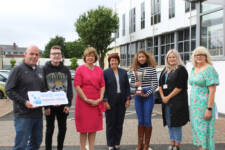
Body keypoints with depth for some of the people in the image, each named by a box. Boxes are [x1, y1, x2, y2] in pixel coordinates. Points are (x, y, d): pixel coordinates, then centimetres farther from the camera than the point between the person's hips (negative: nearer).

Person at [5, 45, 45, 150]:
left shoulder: (39, 71, 15)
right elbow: (9, 90, -10)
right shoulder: (18, 69, -5)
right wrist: (24, 102, -20)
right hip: (23, 114, -6)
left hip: (38, 113, 7)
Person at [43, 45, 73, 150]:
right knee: (50, 129, 7)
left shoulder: (66, 70, 7)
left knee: (63, 129, 11)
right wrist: (45, 105, -12)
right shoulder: (45, 69, -1)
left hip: (63, 106, 3)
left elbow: (69, 88, 5)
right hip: (50, 105, -3)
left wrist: (68, 104, -4)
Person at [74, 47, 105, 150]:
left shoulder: (99, 70, 9)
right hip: (83, 102, -4)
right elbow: (77, 86, -9)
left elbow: (102, 85, 10)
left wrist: (100, 99, -3)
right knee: (83, 128, 4)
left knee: (94, 127, 10)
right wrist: (86, 99, -13)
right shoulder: (80, 69, -3)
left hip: (97, 103, 4)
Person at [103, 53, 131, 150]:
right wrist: (105, 101, -10)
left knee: (119, 123, 9)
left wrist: (128, 99, 1)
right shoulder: (105, 73, -1)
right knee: (111, 124, 5)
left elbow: (127, 86, 9)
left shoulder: (124, 72, 9)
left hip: (121, 102, 3)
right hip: (110, 102, -3)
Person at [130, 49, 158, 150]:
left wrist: (146, 94, -11)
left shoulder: (151, 68, -3)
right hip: (138, 97, 3)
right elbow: (131, 83, 12)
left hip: (148, 96, -3)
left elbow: (155, 84, -5)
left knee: (147, 120, 0)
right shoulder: (135, 70, 8)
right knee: (140, 120, 10)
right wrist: (135, 84, -10)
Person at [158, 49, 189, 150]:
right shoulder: (165, 70, 14)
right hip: (166, 100, 7)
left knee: (176, 123, -1)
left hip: (177, 101, -6)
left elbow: (179, 87, -13)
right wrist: (163, 97, -2)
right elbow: (160, 84, 12)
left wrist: (168, 97, -12)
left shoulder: (181, 69, -6)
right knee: (169, 123, 12)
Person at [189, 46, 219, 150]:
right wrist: (191, 106, 15)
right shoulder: (194, 69, 12)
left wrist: (209, 108, -21)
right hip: (194, 105, 8)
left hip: (204, 106, -8)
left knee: (203, 131, -4)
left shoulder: (209, 69, -11)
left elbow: (212, 90, -16)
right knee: (197, 130, 12)